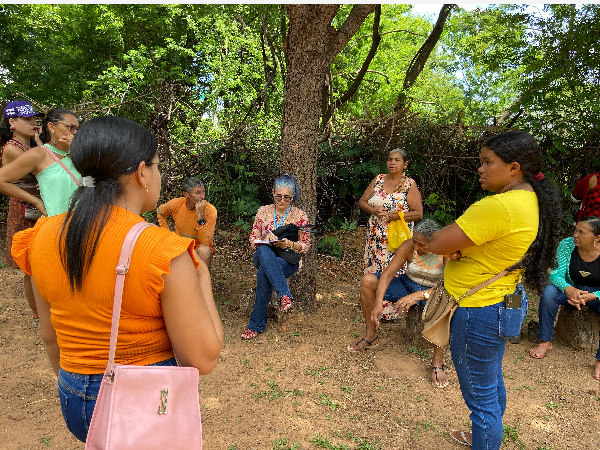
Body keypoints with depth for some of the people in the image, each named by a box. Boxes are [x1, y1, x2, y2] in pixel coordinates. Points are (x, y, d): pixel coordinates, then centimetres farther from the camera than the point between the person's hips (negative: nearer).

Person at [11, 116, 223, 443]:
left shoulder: (45, 237, -6)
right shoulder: (164, 253, -25)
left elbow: (51, 337, 7)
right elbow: (202, 359, -19)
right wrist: (202, 277, -8)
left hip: (74, 403, 5)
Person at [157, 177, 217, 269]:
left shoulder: (210, 211, -24)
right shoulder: (176, 204, -13)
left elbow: (206, 243, -32)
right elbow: (160, 212, 12)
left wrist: (200, 216, -39)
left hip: (199, 246, -4)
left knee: (204, 251, -36)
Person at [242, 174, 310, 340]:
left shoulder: (300, 215, 6)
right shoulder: (263, 211, 11)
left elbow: (306, 245, 6)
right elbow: (253, 238, 12)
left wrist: (289, 244, -15)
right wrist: (266, 243, -12)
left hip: (288, 260, -2)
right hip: (263, 256, 2)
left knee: (264, 271, -37)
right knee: (264, 251, -39)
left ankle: (256, 324, -30)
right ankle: (285, 295, -48)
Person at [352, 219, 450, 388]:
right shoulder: (409, 246, -20)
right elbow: (387, 274, -21)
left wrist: (417, 296, -45)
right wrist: (378, 303, -34)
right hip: (408, 284, 3)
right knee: (367, 281, -16)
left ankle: (437, 363, -24)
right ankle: (371, 336, -1)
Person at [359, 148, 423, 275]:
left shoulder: (410, 184, -2)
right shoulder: (378, 179, 9)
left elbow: (418, 213, -9)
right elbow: (362, 202, 10)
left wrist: (392, 216, -18)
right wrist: (374, 211, -10)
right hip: (375, 239, 4)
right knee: (372, 279, 5)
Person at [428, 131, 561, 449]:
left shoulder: (499, 206, -28)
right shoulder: (532, 200, 4)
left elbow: (436, 244, -25)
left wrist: (451, 240, -3)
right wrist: (460, 246, -10)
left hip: (478, 313, -11)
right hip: (502, 301, 11)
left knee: (481, 396, 7)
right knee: (492, 381, 28)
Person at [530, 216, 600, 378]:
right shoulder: (567, 245, -15)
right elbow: (556, 274, -15)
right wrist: (568, 289, -37)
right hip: (572, 288, 2)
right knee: (549, 291, -29)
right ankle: (546, 342, -16)